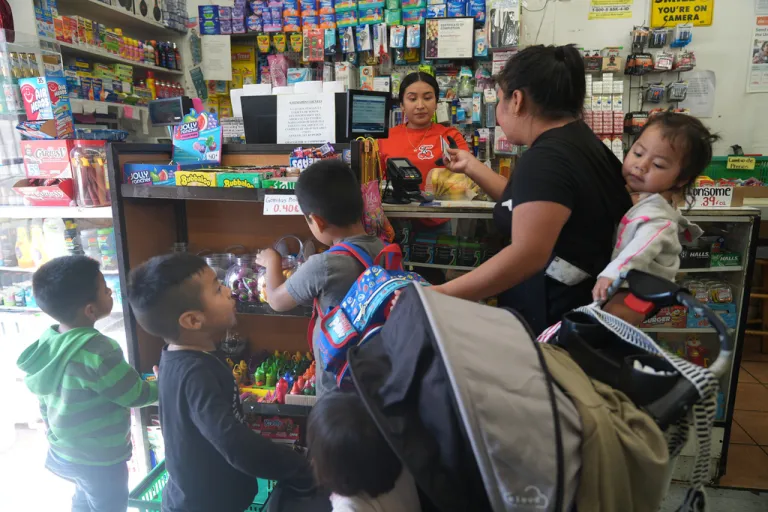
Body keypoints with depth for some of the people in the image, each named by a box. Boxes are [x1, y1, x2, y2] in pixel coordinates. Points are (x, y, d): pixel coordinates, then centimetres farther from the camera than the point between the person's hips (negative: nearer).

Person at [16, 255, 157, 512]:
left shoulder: (48, 340, -7)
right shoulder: (98, 351, -32)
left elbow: (44, 400, 6)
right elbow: (137, 395, -21)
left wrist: (53, 434, 20)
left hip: (64, 452, 7)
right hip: (100, 460, -7)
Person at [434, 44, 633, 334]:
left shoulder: (546, 158, -23)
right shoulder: (574, 138, 8)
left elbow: (527, 254, -34)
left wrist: (439, 295, -33)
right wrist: (471, 166, 18)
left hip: (550, 320, -10)